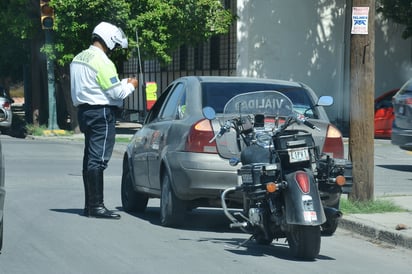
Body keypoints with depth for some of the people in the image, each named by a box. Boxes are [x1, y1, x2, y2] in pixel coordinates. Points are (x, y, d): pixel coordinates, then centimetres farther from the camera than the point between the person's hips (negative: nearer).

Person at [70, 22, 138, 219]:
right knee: (98, 160, -10)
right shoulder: (102, 62, -16)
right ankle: (96, 206, -11)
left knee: (90, 158, 14)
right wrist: (130, 86, 3)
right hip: (101, 113, -10)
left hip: (85, 110, 10)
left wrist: (123, 83, 18)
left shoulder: (78, 59, 14)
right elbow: (116, 93, -17)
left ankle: (90, 204, 19)